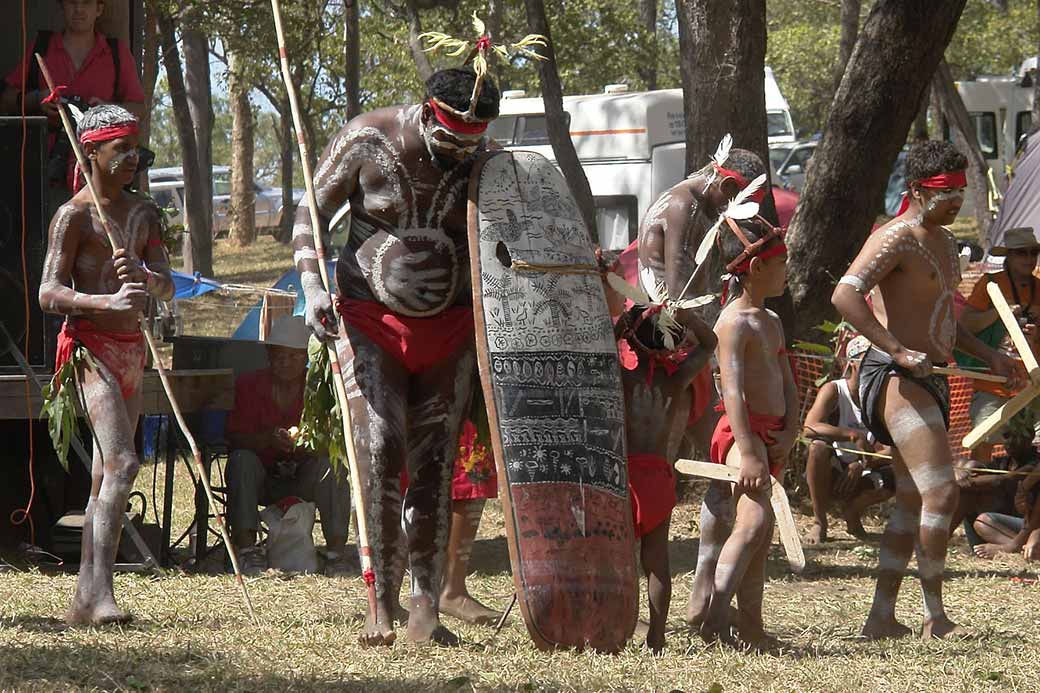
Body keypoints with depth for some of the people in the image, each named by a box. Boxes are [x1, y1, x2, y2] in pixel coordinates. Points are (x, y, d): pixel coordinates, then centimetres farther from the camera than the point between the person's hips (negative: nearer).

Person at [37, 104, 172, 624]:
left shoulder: (143, 214, 15)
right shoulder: (74, 215, -7)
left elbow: (166, 286, 9)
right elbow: (49, 294, -14)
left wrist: (143, 279, -15)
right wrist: (108, 301, -30)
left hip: (132, 348, 8)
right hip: (91, 347, -8)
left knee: (107, 475, 8)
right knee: (121, 463, -23)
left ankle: (84, 600, 11)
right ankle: (100, 593, -31)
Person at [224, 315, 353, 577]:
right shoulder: (248, 386, 0)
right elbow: (234, 438, -9)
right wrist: (268, 439, -29)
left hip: (303, 481, 0)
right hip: (261, 480, 0)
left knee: (330, 465, -29)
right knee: (241, 460, -30)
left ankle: (336, 549, -31)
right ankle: (246, 546, -35)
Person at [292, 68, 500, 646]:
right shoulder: (367, 141, -10)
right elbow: (313, 213, -1)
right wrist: (313, 285, -15)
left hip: (450, 327, 2)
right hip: (371, 320, -2)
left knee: (434, 464, -2)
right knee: (381, 450, -17)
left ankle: (427, 609, 2)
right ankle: (383, 603, -14)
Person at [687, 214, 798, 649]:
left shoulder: (772, 323, 18)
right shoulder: (734, 322, -11)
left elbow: (787, 384, 17)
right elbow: (732, 388, -20)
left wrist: (789, 433, 0)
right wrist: (748, 451, -27)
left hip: (772, 436, 10)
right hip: (742, 433, -10)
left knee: (760, 537, 10)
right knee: (754, 520, -25)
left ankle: (751, 628, 14)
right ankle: (715, 614, -29)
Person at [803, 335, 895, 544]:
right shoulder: (834, 390, -11)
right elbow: (809, 428, -29)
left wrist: (862, 465, -27)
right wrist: (855, 436, -38)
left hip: (860, 477, 3)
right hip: (830, 474, -3)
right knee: (819, 447, -35)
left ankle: (852, 512, 5)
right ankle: (819, 522, -21)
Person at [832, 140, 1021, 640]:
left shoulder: (944, 242, 19)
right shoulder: (895, 239, -12)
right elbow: (845, 295, -26)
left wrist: (987, 355, 17)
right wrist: (898, 351, -31)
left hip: (928, 381, 10)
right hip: (896, 378, -10)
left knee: (912, 501, 11)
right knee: (941, 493, -15)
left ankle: (881, 618, 14)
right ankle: (935, 618, -11)